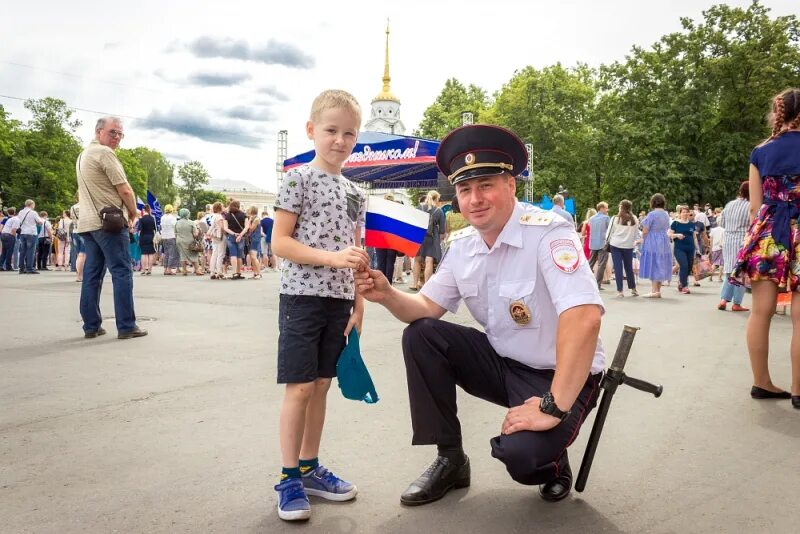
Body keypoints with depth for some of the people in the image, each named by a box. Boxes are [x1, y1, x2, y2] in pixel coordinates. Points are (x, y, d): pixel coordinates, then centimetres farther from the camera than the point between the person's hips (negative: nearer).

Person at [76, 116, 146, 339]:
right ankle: (126, 326, -8)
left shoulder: (83, 155, 20)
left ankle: (91, 326, 10)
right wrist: (133, 213, 2)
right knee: (122, 272, -7)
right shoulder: (104, 153, -10)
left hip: (88, 222, 9)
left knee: (92, 274, 8)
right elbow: (124, 190, -15)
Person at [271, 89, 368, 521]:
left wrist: (358, 303, 8)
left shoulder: (355, 193, 13)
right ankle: (289, 478, 10)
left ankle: (309, 468, 24)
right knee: (299, 387, -3)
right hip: (302, 296, -6)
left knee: (321, 386, 12)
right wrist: (330, 257, -22)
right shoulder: (299, 178, -5)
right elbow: (279, 242, -12)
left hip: (339, 300, 6)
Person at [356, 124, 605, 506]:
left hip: (561, 377, -6)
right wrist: (387, 295, -17)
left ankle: (553, 464, 8)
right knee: (419, 335, -10)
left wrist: (553, 408, -35)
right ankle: (450, 459, 4)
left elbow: (584, 318, -36)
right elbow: (427, 306, 5)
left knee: (521, 453, -32)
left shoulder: (547, 233, -24)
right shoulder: (463, 247, 0)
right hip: (502, 363, 7)